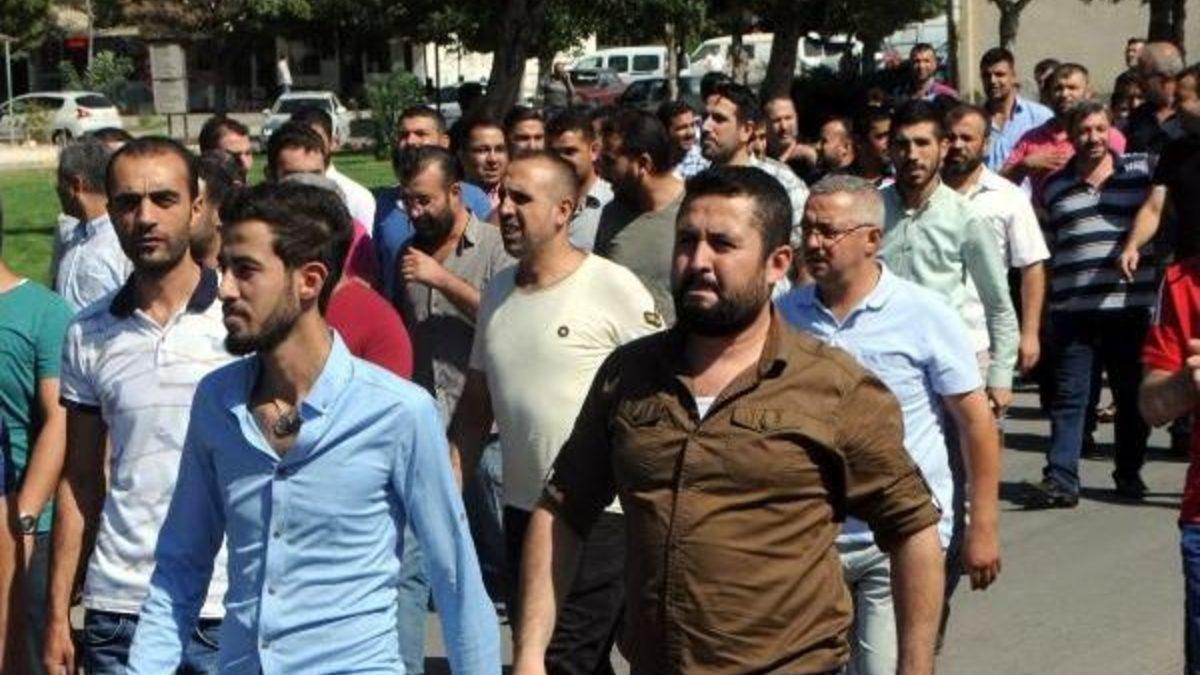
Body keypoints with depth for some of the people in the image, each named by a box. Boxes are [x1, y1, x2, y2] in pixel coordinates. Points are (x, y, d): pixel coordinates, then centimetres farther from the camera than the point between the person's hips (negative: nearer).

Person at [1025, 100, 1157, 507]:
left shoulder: (1141, 171, 4)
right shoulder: (1055, 187, 11)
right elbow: (1044, 253, 15)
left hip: (1129, 306, -1)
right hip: (1071, 309, 1)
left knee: (1132, 397, 9)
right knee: (1068, 397, -1)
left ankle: (1130, 474, 23)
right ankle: (1060, 481, -2)